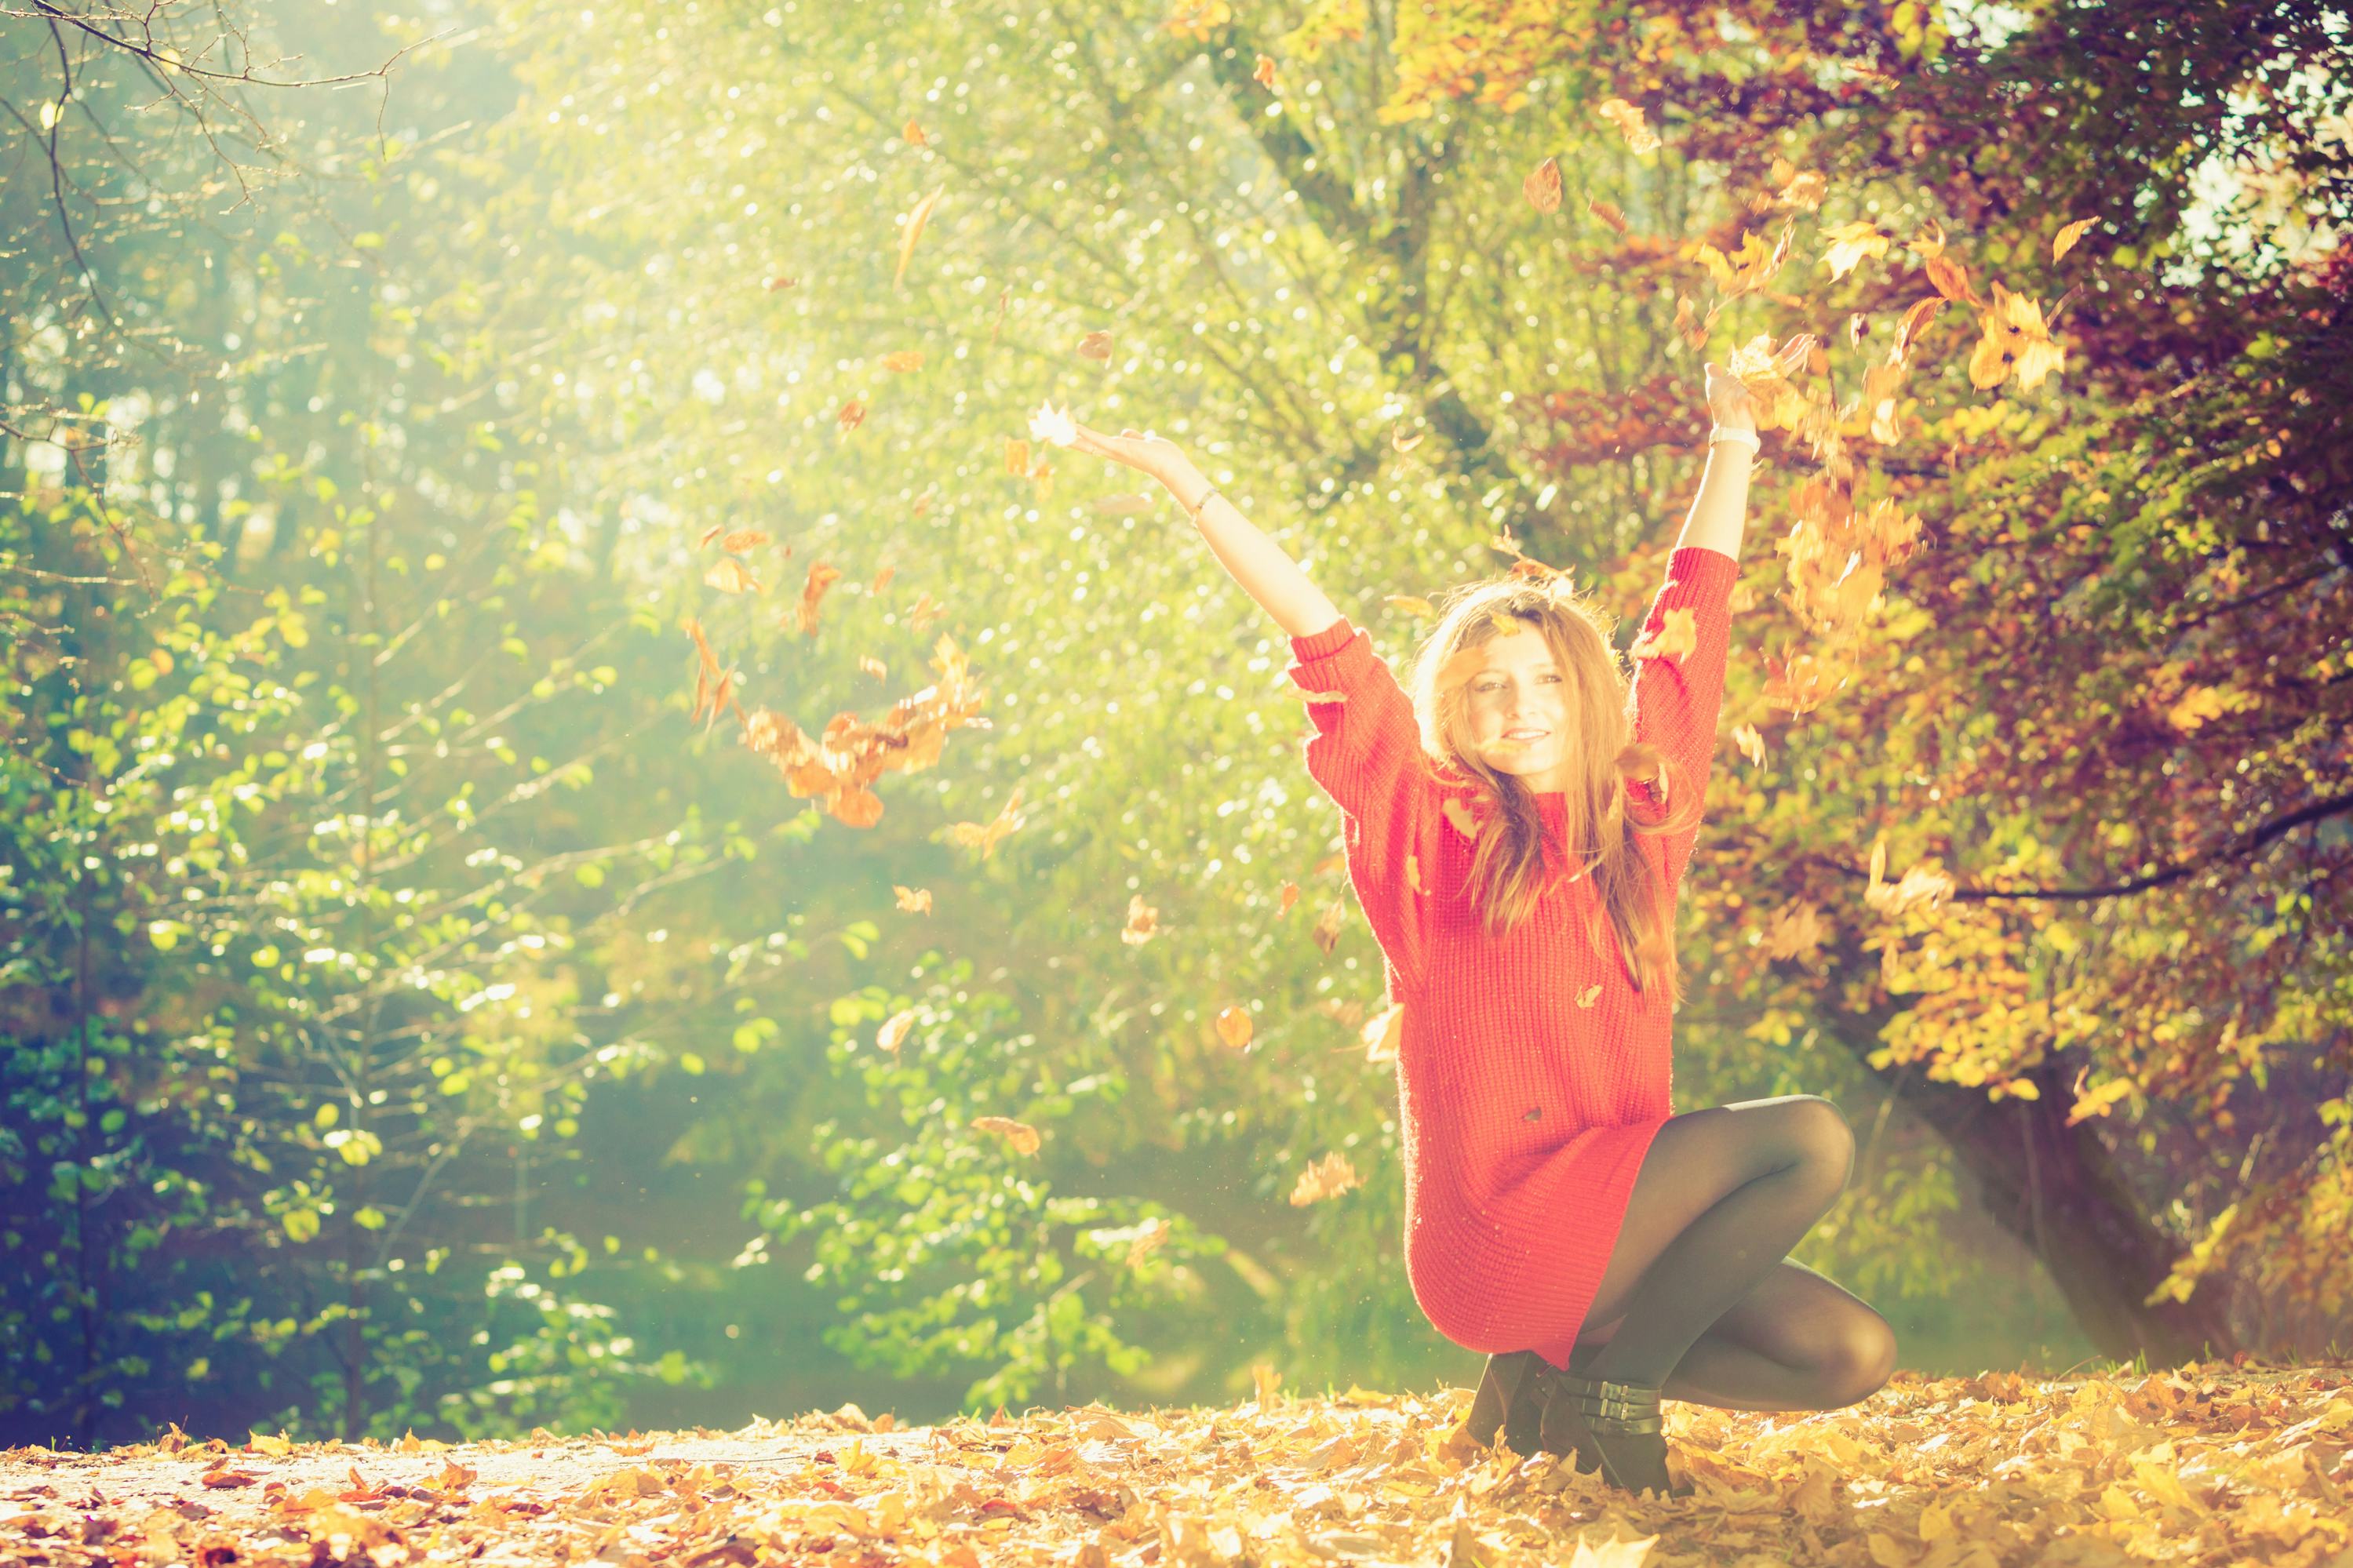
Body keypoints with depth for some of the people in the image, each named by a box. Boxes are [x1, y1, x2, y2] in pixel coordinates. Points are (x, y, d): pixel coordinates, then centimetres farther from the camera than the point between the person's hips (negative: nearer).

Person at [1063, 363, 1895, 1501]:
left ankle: (1568, 1363, 7)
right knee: (1809, 1139, -19)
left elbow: (1691, 623, 19)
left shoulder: (1639, 811, 11)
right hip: (1495, 1229, -6)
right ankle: (1611, 1387, -6)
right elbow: (1322, 639, -4)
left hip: (1612, 1214, 7)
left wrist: (1733, 446, 26)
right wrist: (1191, 488, -5)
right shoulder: (1433, 831, -2)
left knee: (1853, 1357, -7)